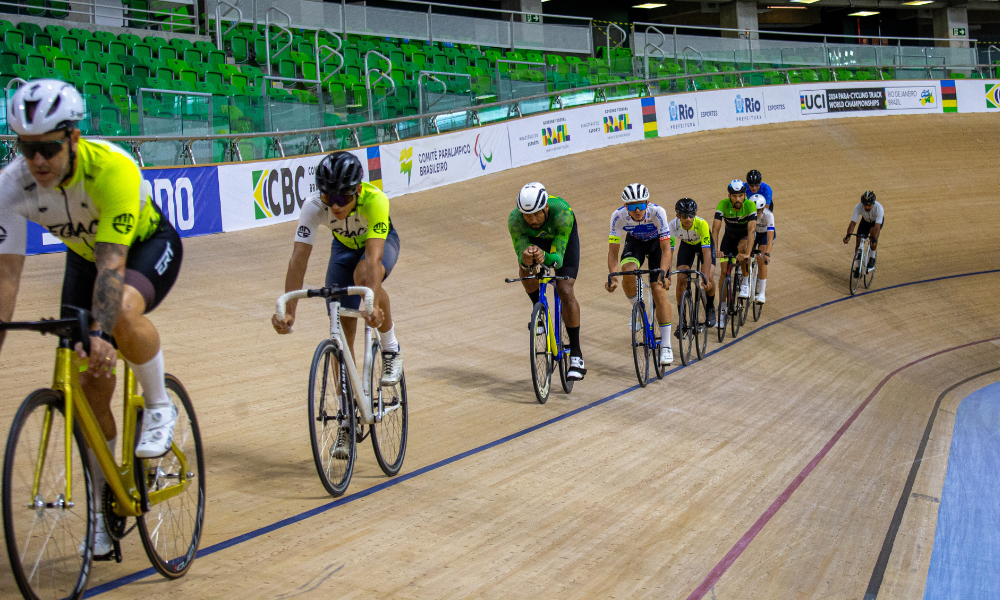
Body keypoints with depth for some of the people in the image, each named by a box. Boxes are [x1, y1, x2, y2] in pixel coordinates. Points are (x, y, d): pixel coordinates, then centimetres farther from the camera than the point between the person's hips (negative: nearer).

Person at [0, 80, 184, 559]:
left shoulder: (112, 168, -37)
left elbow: (112, 263, -42)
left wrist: (101, 333, -54)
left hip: (149, 245, -4)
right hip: (85, 254, 4)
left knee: (123, 309, -39)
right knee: (90, 384, -2)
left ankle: (159, 407, -11)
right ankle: (103, 508, 13)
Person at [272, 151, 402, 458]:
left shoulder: (374, 200, -40)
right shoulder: (314, 205, -33)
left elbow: (372, 257, -49)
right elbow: (299, 258, -36)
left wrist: (373, 305, -62)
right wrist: (288, 312, -46)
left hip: (382, 241, -3)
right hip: (344, 246, 3)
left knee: (364, 275, -38)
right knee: (342, 330, -4)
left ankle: (391, 349, -13)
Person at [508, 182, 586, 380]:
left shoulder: (562, 213, -41)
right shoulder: (514, 220, -34)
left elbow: (558, 258, -39)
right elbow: (520, 253, -32)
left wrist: (544, 257, -61)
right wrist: (526, 260, -56)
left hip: (564, 238, -2)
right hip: (534, 238, 2)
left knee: (565, 292, -18)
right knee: (525, 271, -29)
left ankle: (576, 355, -8)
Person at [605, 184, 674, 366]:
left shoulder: (657, 212, -35)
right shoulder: (618, 216, -30)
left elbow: (666, 249, -32)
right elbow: (613, 250, -26)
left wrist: (662, 275, -46)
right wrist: (613, 277, -41)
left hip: (657, 242, -2)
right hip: (635, 242, 2)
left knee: (659, 291, -13)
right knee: (628, 270, -32)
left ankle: (666, 346, -5)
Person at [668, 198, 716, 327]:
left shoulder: (702, 224, -40)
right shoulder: (673, 225, -33)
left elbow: (706, 252, -42)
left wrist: (706, 278, -50)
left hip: (705, 244, -2)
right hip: (686, 245, 2)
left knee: (707, 278, -22)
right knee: (681, 279, -14)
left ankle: (710, 309, 7)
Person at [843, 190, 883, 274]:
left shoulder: (879, 208, -40)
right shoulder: (858, 207, -34)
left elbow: (877, 226, -46)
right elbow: (853, 223, -35)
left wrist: (874, 239, -59)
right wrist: (848, 235, -51)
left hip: (877, 221, -3)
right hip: (865, 221, 3)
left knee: (873, 233, -33)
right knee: (858, 242, -8)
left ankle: (872, 258, -14)